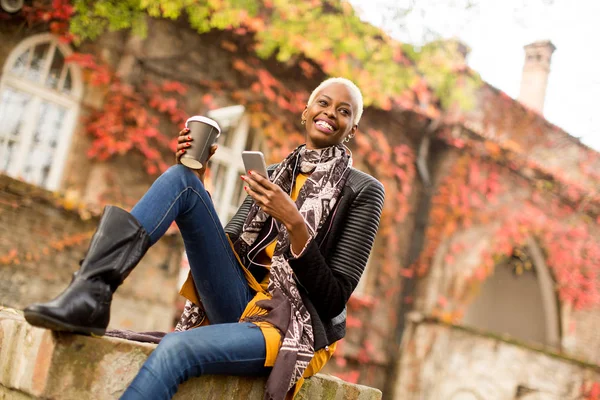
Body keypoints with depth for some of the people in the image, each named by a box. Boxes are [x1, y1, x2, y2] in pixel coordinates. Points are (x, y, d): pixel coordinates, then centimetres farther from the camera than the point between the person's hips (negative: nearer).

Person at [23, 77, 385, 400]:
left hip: (292, 326, -5)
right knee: (181, 178, -10)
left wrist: (295, 223, -20)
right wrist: (198, 180, 2)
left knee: (178, 347, -36)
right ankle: (91, 295, -25)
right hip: (241, 301, 5)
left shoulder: (363, 191, 0)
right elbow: (216, 241, 15)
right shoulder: (275, 175, 17)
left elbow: (334, 298, -7)